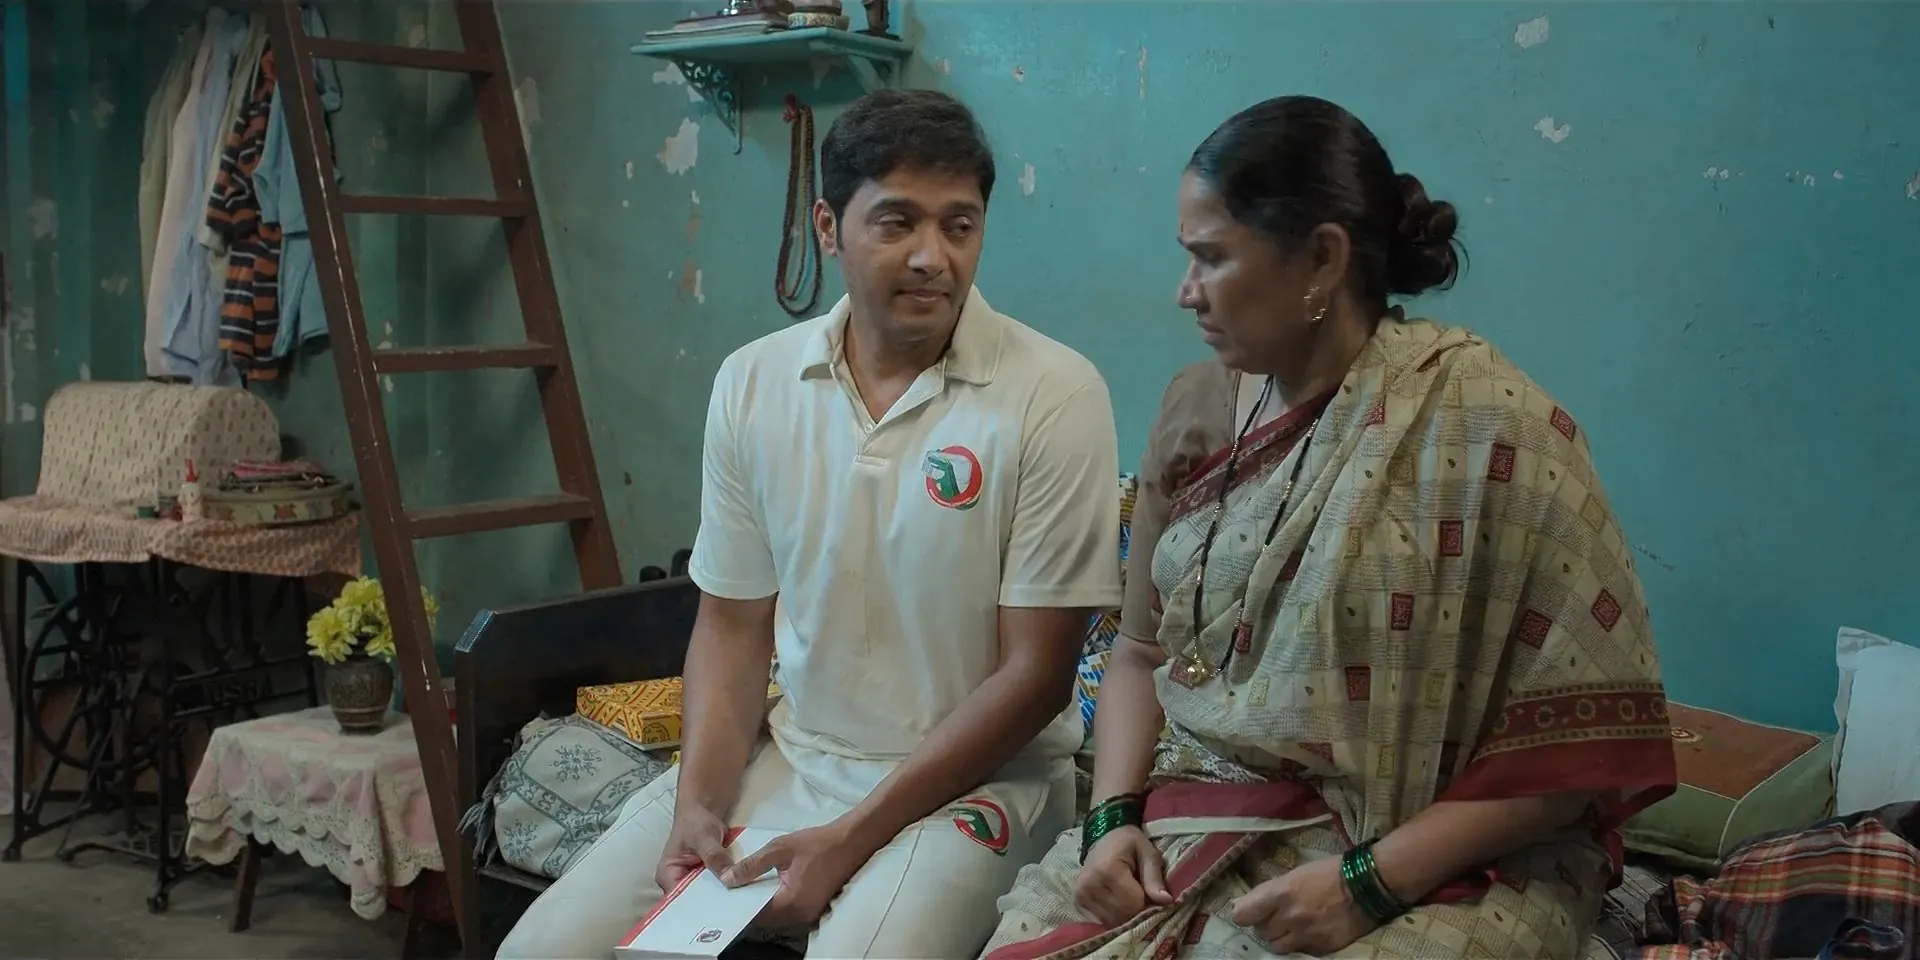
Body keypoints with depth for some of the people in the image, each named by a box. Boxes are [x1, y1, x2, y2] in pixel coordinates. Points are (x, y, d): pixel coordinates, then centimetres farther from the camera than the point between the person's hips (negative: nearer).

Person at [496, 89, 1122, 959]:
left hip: (972, 777, -4)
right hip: (786, 754, 4)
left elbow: (1035, 674, -13)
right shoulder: (751, 383, 0)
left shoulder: (1053, 396, -14)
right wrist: (698, 800, -9)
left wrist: (851, 838, -16)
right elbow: (732, 625, 7)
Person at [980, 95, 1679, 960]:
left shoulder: (1490, 425, -12)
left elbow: (1581, 738, -11)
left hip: (1429, 869, -4)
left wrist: (1372, 881, -17)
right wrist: (1113, 815, -5)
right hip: (1185, 834, 5)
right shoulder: (1197, 408, 5)